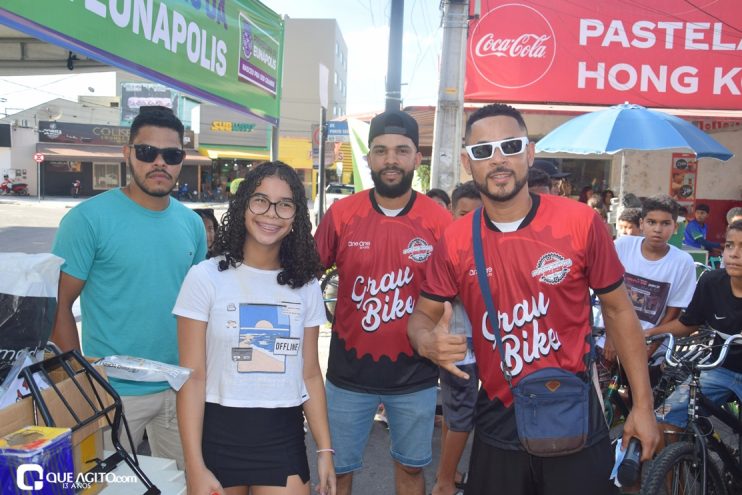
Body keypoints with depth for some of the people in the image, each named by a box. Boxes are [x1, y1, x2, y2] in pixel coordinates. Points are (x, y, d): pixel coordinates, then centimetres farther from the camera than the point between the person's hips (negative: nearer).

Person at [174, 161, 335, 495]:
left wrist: (325, 450, 3)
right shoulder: (206, 277, -8)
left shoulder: (306, 286, 2)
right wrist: (195, 468, -12)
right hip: (219, 436, -2)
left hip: (285, 439, 2)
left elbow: (310, 374, 6)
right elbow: (193, 378, -9)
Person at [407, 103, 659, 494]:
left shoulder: (580, 223, -11)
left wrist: (642, 405, 0)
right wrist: (428, 342, -20)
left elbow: (618, 310, -1)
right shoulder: (454, 242, -7)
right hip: (498, 423, 1)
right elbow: (422, 315, 4)